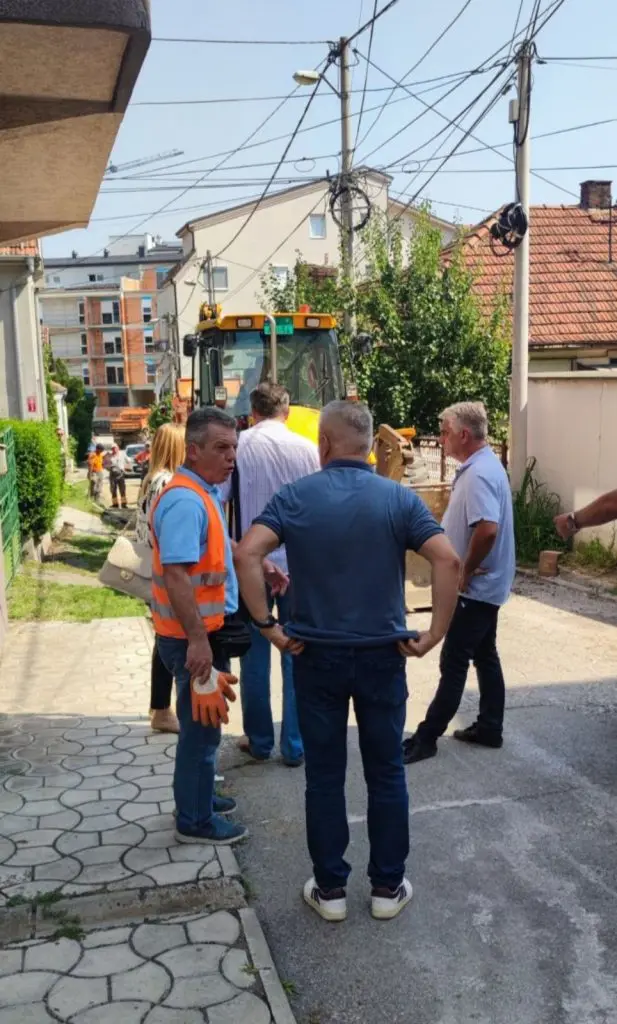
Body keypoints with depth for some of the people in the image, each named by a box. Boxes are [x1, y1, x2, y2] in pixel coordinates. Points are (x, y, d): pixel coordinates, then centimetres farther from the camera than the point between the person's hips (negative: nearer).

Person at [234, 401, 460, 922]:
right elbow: (448, 560, -16)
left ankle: (330, 888, 24)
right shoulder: (399, 498, -4)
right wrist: (435, 633, -10)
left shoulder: (295, 497, -5)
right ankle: (388, 887, 26)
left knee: (324, 776, 12)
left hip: (317, 655, 0)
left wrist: (267, 625, -11)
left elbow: (246, 554, -18)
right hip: (383, 655, 1)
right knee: (386, 774, 14)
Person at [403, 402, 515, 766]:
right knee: (485, 656, 16)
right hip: (486, 584, 10)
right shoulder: (485, 465, 11)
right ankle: (490, 728, 27)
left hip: (475, 587, -10)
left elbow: (487, 529, -33)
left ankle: (427, 737, 5)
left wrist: (464, 572, -21)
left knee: (454, 663, -3)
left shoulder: (478, 474, -22)